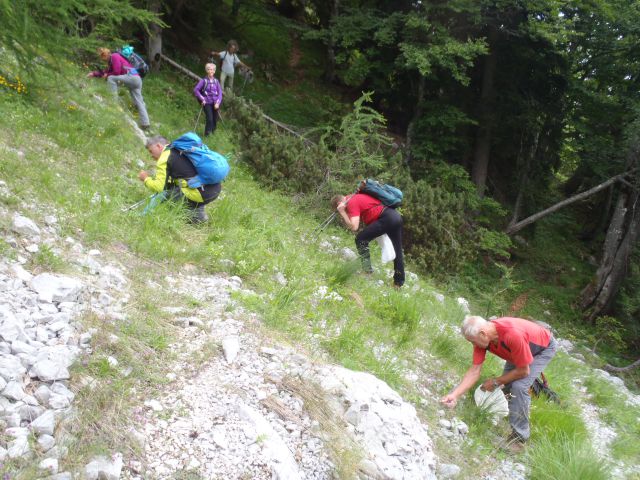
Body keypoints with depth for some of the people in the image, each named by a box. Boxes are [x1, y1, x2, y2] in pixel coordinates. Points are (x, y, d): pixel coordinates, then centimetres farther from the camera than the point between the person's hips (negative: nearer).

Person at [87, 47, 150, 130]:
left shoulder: (114, 56, -3)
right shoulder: (111, 61, 25)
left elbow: (117, 72, -10)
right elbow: (106, 72, 31)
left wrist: (107, 75, 4)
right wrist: (94, 73, 25)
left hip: (132, 77, -10)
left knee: (111, 78, -14)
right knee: (139, 102, 4)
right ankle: (145, 124, 0)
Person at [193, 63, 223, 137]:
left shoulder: (216, 81, 8)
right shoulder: (203, 80, -1)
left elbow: (220, 92, 7)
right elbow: (196, 90, 0)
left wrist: (218, 102, -6)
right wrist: (202, 99, -5)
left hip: (215, 103, 3)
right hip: (207, 103, -3)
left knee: (215, 119, 5)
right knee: (209, 118, -14)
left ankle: (213, 132, 25)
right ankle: (207, 134, -2)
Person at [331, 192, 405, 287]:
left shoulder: (352, 203, -5)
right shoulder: (356, 196, 22)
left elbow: (354, 227, -13)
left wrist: (342, 212, -6)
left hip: (386, 218, -10)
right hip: (396, 216, 10)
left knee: (360, 239, -2)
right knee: (398, 251, 16)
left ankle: (367, 270, -1)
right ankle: (399, 282, 27)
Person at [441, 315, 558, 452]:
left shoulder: (513, 335, -44)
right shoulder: (482, 336, -22)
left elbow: (523, 371, -30)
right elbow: (474, 370, -17)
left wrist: (496, 382, -18)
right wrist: (454, 395, -24)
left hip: (545, 347, -7)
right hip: (519, 348, 7)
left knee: (519, 386, -21)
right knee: (507, 382, 9)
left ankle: (520, 435, -8)